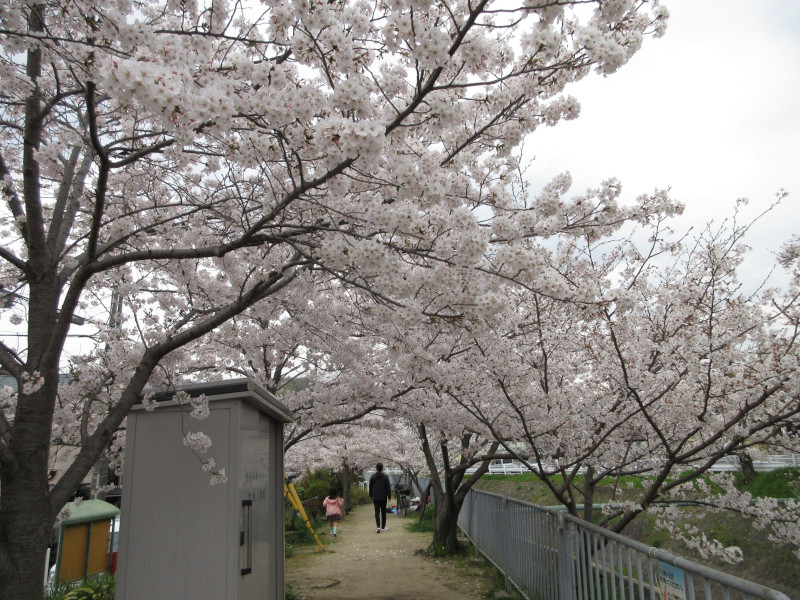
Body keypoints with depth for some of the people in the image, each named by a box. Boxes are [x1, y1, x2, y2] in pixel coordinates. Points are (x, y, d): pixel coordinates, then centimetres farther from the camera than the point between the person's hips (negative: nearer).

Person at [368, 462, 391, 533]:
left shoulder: (373, 476, -2)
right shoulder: (385, 476, -5)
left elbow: (370, 487, 4)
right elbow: (388, 487, -4)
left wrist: (371, 496, 15)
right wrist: (389, 496, 2)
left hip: (375, 497, 0)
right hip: (383, 497, 0)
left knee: (377, 512, 0)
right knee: (383, 512, 13)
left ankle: (378, 527, -17)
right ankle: (383, 527, 18)